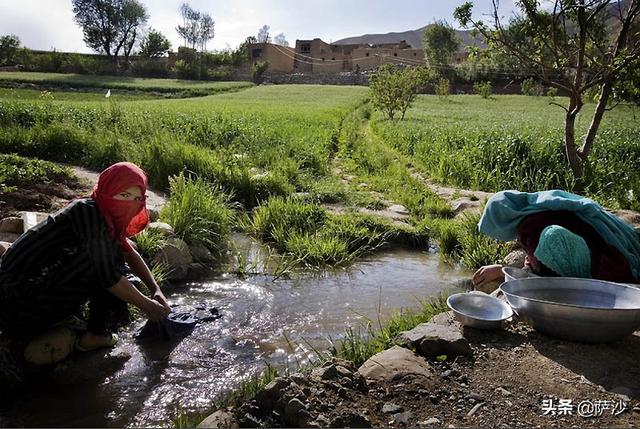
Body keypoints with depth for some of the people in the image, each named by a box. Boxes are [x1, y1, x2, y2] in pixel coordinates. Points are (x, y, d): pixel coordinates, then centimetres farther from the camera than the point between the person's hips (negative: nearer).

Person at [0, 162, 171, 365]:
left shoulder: (101, 213, 7)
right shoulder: (89, 212, -20)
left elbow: (129, 253, 17)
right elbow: (109, 276, -22)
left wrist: (156, 289, 7)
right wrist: (146, 305, -11)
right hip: (19, 300, -9)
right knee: (110, 261, -14)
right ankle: (97, 334, -3)